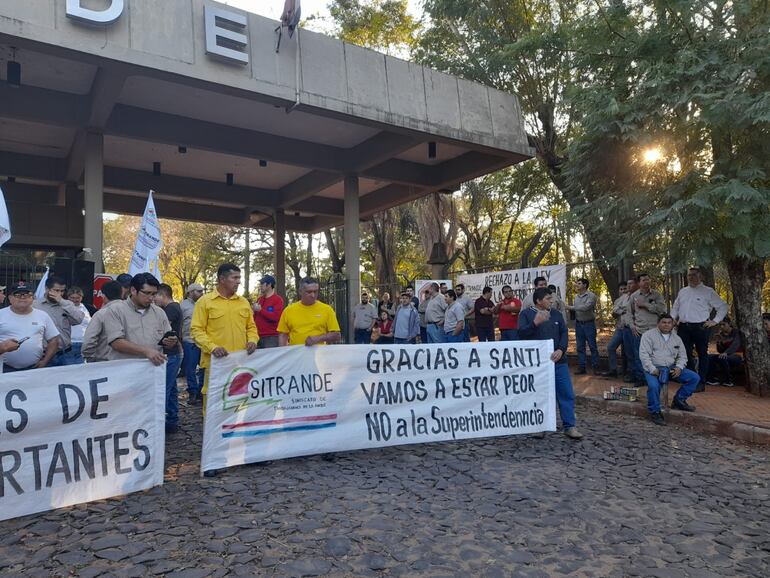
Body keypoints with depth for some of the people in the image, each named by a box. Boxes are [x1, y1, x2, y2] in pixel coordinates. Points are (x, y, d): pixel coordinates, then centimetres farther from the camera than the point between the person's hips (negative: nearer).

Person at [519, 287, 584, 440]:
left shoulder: (557, 315, 13)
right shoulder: (526, 314, 0)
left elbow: (564, 334, 6)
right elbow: (521, 334, -11)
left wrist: (561, 350, -12)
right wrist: (535, 323, -26)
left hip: (558, 361, 4)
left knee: (566, 393, 1)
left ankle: (569, 426, 10)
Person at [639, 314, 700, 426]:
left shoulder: (677, 338, 15)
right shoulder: (649, 335, -2)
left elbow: (682, 356, 18)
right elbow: (644, 354, -10)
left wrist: (679, 367, -4)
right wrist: (652, 369, -20)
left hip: (671, 368, 6)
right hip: (654, 368, -6)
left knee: (694, 378, -7)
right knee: (653, 386, -34)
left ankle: (679, 400, 9)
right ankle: (655, 412, -11)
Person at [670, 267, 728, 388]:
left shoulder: (708, 292, 0)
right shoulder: (682, 291, 15)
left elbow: (723, 306, 1)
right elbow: (675, 307, 25)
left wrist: (715, 321, -5)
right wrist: (673, 319, 13)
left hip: (701, 328, -4)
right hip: (683, 327, 4)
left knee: (702, 355, 3)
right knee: (686, 354, 5)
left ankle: (701, 383, 8)